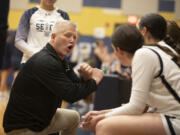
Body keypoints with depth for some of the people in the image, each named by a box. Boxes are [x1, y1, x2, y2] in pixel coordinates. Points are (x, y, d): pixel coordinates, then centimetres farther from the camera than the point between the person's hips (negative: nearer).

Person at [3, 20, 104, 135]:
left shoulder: (61, 60, 8)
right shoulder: (45, 62, -23)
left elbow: (77, 86, 8)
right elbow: (70, 95, -27)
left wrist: (85, 78, -12)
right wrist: (94, 80, -13)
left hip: (42, 117, 10)